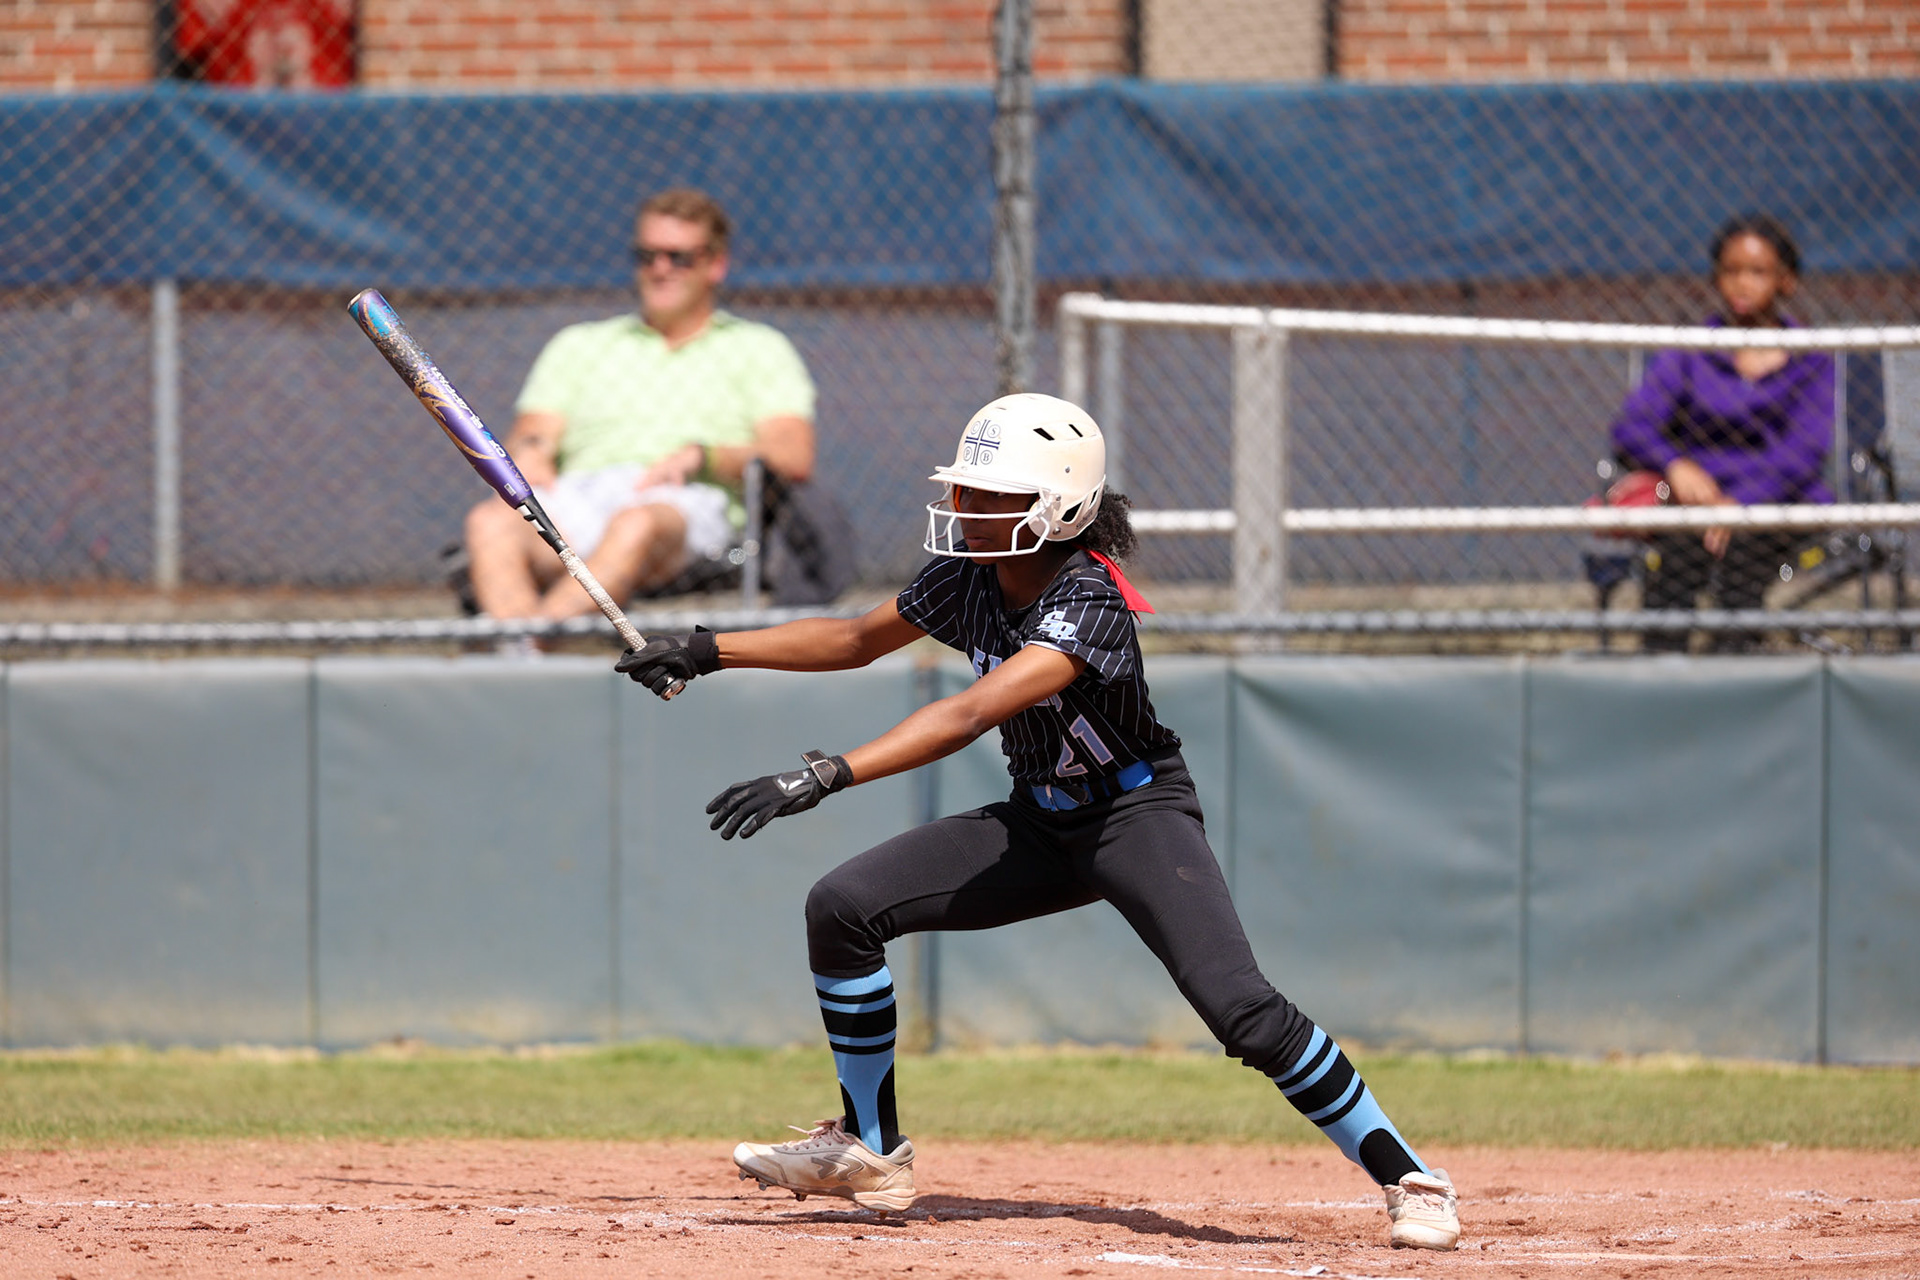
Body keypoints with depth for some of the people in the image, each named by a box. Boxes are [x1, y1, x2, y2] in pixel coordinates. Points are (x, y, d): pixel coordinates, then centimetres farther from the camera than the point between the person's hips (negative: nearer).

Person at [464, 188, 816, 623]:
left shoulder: (757, 347, 23)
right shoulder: (579, 344, 32)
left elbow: (794, 458, 7)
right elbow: (534, 431, 19)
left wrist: (701, 457, -10)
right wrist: (528, 450, -7)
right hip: (577, 494, 3)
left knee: (638, 525, -42)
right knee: (491, 522, -34)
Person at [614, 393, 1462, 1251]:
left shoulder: (1090, 601, -29)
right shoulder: (968, 579, -6)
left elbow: (973, 713, -42)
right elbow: (856, 641, 12)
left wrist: (827, 776, -50)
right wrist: (706, 654, 6)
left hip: (1138, 816, -7)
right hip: (1038, 822, 7)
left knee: (1238, 1005, -27)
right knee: (842, 907, -6)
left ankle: (1404, 1179, -13)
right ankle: (871, 1154, 6)